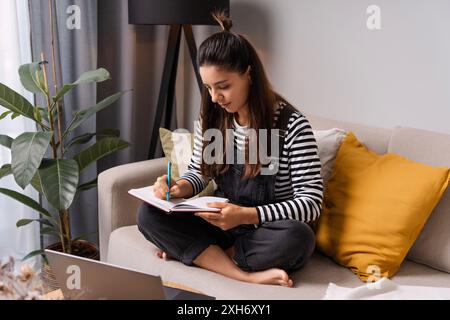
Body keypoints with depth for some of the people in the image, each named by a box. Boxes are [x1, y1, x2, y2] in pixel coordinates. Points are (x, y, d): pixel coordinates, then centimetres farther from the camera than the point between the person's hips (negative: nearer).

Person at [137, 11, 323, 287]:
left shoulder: (292, 125, -16)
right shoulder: (210, 118, -1)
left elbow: (311, 203, -18)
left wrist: (246, 215, -31)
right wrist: (179, 187, -13)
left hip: (267, 235, -4)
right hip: (223, 226, 5)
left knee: (297, 236, -38)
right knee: (149, 213, -18)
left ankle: (191, 250, -16)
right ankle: (248, 275, -26)